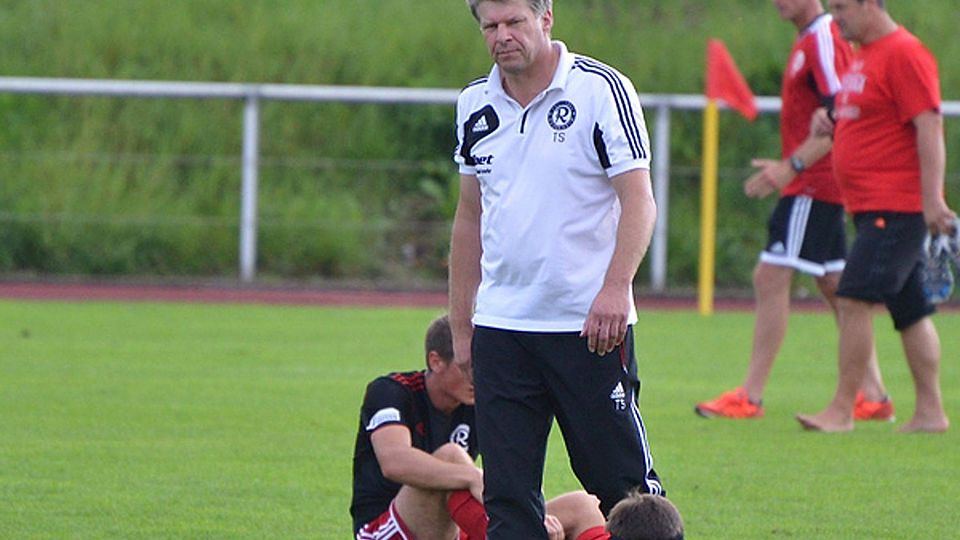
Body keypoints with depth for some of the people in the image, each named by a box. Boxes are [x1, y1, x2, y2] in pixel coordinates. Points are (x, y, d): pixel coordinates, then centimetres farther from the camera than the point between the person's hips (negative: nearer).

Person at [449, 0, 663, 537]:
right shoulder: (477, 104, 10)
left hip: (591, 327, -5)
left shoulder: (602, 89, -6)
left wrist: (614, 288, -22)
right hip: (499, 326, 5)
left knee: (622, 483, -3)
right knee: (507, 495, 2)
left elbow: (639, 201, -9)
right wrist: (460, 326, 15)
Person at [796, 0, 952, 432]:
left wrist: (932, 200, -24)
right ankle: (930, 411, 13)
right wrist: (828, 124, 10)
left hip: (896, 209, -10)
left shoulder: (904, 54, -13)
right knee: (909, 311, 10)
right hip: (869, 207, 10)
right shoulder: (863, 56, 17)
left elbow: (929, 128, -18)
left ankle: (842, 409, -13)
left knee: (855, 300, -14)